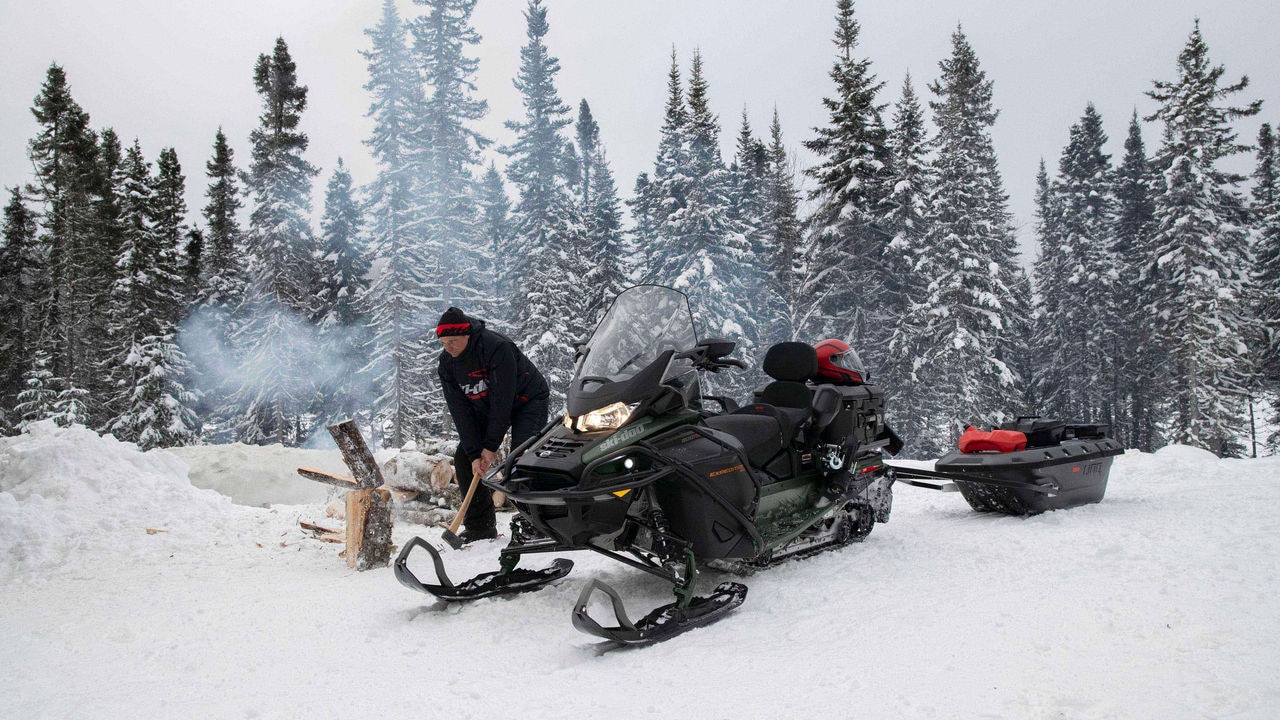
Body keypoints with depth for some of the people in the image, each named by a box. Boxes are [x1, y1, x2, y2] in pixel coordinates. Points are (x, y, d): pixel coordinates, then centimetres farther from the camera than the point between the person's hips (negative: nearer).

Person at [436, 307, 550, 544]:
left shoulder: (497, 347, -32)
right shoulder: (447, 363, -12)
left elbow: (503, 400, -31)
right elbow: (460, 411, -12)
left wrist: (491, 446, -27)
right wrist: (474, 453, -19)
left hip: (527, 401, -7)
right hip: (486, 407, 7)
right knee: (464, 459, -3)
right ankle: (480, 526, 6)